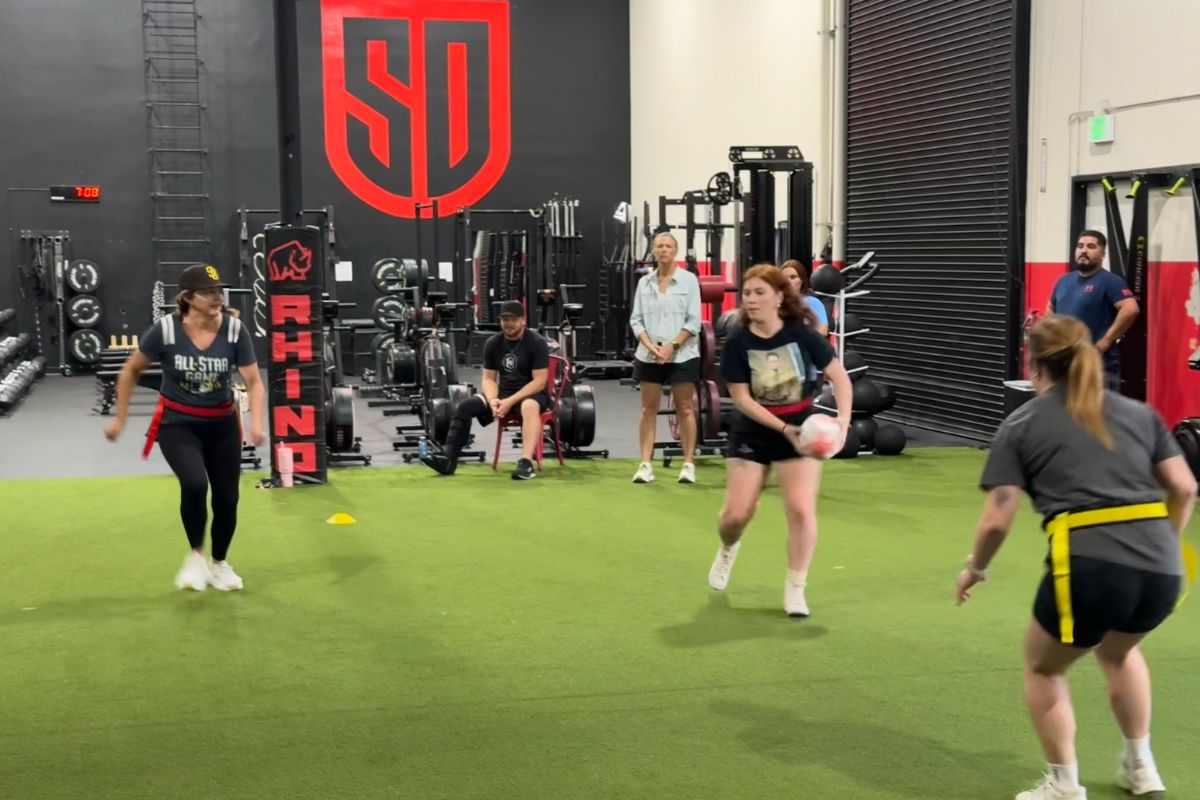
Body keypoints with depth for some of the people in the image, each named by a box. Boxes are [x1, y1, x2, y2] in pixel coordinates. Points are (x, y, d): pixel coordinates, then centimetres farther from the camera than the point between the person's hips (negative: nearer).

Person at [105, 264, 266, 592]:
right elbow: (131, 370, -3)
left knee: (227, 498, 6)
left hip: (222, 424, 3)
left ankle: (218, 564, 33)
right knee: (194, 483, -26)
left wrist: (257, 423, -31)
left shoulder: (235, 330, -15)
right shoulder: (165, 330, -18)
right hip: (177, 423, -2)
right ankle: (195, 555, -1)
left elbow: (253, 381, -14)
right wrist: (120, 418, 1)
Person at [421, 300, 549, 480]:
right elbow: (489, 378, 5)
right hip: (503, 393, 5)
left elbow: (539, 382, -17)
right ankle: (448, 459, -20)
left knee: (529, 406, -42)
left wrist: (510, 401, -26)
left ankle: (526, 463, -50)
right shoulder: (493, 343, 2)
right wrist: (492, 399, -17)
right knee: (465, 406, -17)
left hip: (532, 394, -5)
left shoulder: (536, 343, -13)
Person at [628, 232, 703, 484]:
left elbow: (694, 321, -5)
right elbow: (636, 319, 6)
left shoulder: (688, 279, -1)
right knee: (648, 409, 3)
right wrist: (650, 345, -10)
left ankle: (688, 464, 8)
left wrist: (672, 346, -13)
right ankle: (645, 464, 6)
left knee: (685, 409, 2)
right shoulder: (644, 282, 8)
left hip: (682, 355, -3)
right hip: (649, 355, 3)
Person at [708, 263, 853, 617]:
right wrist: (783, 429, -22)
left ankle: (795, 588, 7)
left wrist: (843, 418, -23)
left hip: (801, 428, 0)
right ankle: (728, 549, 37)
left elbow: (839, 375, -8)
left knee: (801, 509, -11)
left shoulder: (802, 333, -13)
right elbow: (741, 398, -14)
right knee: (737, 513, 0)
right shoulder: (738, 341, -14)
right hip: (752, 432, 0)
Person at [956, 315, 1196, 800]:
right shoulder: (1138, 412, 19)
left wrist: (975, 569, 19)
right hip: (1161, 571, 5)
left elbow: (997, 522, 2)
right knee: (1117, 650, 37)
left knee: (1042, 668, 24)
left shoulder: (1022, 425, 8)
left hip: (1089, 569, -5)